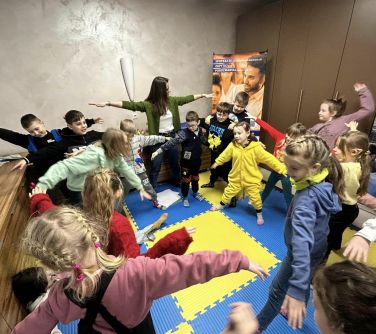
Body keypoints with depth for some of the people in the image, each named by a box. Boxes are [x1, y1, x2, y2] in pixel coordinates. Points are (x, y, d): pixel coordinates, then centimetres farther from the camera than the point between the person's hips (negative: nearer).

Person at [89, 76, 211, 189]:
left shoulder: (172, 100, -2)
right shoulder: (149, 104, -17)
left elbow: (186, 98, 9)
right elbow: (130, 104, -25)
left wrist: (203, 95, 15)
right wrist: (108, 103, -34)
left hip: (171, 136, 5)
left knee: (175, 162, 22)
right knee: (155, 166, 7)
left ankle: (177, 181, 46)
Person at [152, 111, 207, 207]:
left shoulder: (200, 131, -5)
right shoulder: (183, 133, -24)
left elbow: (204, 141, 17)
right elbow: (172, 142, -33)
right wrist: (158, 151, -40)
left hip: (197, 160, 5)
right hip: (186, 161, -5)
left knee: (195, 178, 24)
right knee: (186, 180, 11)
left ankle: (195, 193, 48)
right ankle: (185, 197, 32)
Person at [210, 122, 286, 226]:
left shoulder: (256, 148, -21)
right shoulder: (233, 145, -12)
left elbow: (269, 159, -19)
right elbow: (225, 155, 6)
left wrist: (282, 169, -21)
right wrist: (216, 163, 18)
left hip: (251, 180, -2)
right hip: (236, 178, 3)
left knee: (255, 198, 10)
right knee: (228, 192, 18)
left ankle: (259, 214, 35)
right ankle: (221, 205, 45)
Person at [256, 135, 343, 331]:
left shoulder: (306, 198, -39)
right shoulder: (325, 184, -13)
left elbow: (302, 241, -50)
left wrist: (296, 289, -53)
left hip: (304, 254, -7)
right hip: (316, 249, 7)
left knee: (277, 292, 16)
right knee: (304, 285, 31)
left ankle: (257, 326, 43)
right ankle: (296, 314, 60)